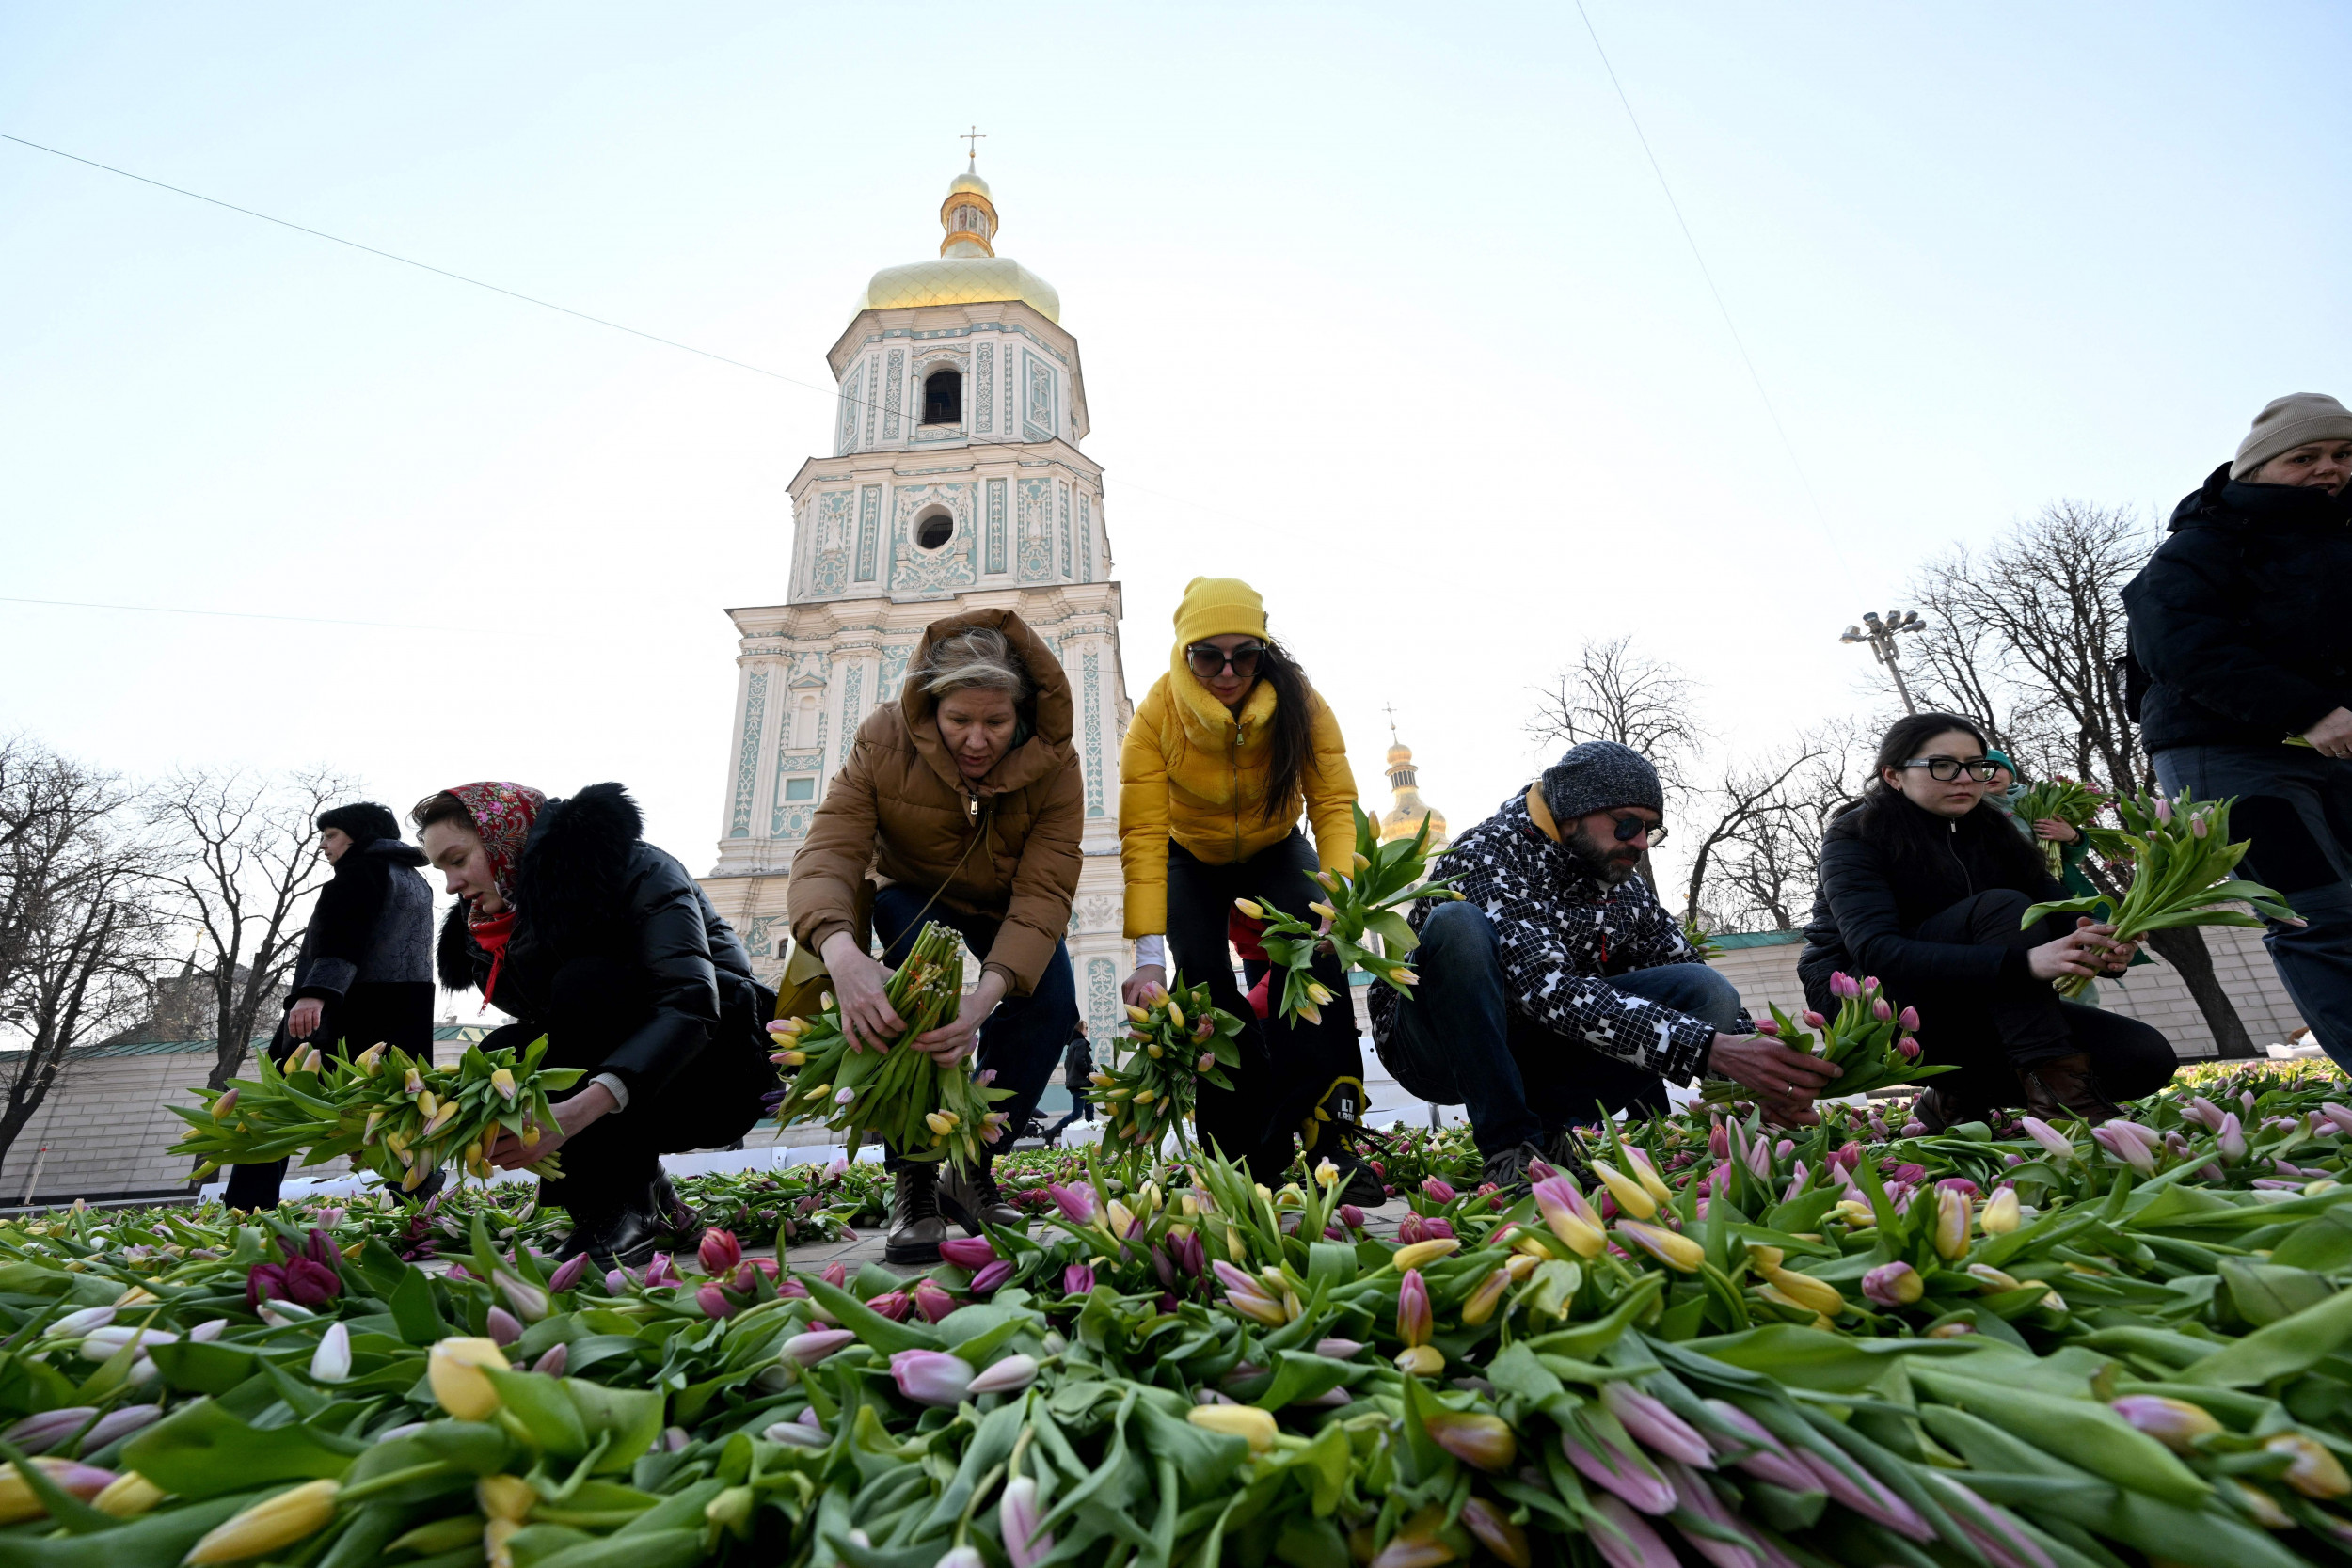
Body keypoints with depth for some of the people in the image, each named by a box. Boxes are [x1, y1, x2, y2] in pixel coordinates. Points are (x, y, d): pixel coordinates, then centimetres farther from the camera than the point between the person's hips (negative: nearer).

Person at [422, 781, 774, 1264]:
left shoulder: (636, 871, -19)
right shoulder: (512, 925, 6)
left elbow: (691, 1004, -32)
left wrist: (579, 1109, -42)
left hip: (721, 1079, -7)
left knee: (585, 985, -26)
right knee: (500, 1055, -13)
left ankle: (632, 1208, -20)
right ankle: (654, 1206, -5)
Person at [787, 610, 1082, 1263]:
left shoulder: (1053, 764, -26)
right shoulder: (884, 741, -26)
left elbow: (1043, 892, -33)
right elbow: (827, 853, -36)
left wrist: (988, 993, -50)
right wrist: (841, 951, -57)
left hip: (1007, 911, 1)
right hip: (913, 899, -1)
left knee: (1052, 1002, -23)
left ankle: (971, 1169, -3)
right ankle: (912, 1182, -19)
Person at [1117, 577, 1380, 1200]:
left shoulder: (1298, 702, -24)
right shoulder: (1157, 713, -28)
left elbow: (1334, 804, -26)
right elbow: (1143, 837, -31)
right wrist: (1149, 954, -38)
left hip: (1275, 853, 1)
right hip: (1192, 863, 0)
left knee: (1313, 957, -24)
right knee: (1206, 983, -18)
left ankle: (1330, 1136, -17)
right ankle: (1246, 1164, -7)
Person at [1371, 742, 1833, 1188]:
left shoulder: (1625, 885, 2)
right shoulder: (1484, 858, -21)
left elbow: (1692, 987, 2)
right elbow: (1549, 989, -34)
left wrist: (1761, 1068, -19)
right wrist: (1710, 1049, -40)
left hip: (1527, 1055, 5)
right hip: (1437, 1049, -5)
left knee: (1710, 991, -13)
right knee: (1457, 923, -36)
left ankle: (1548, 1121, -7)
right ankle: (1510, 1147, -25)